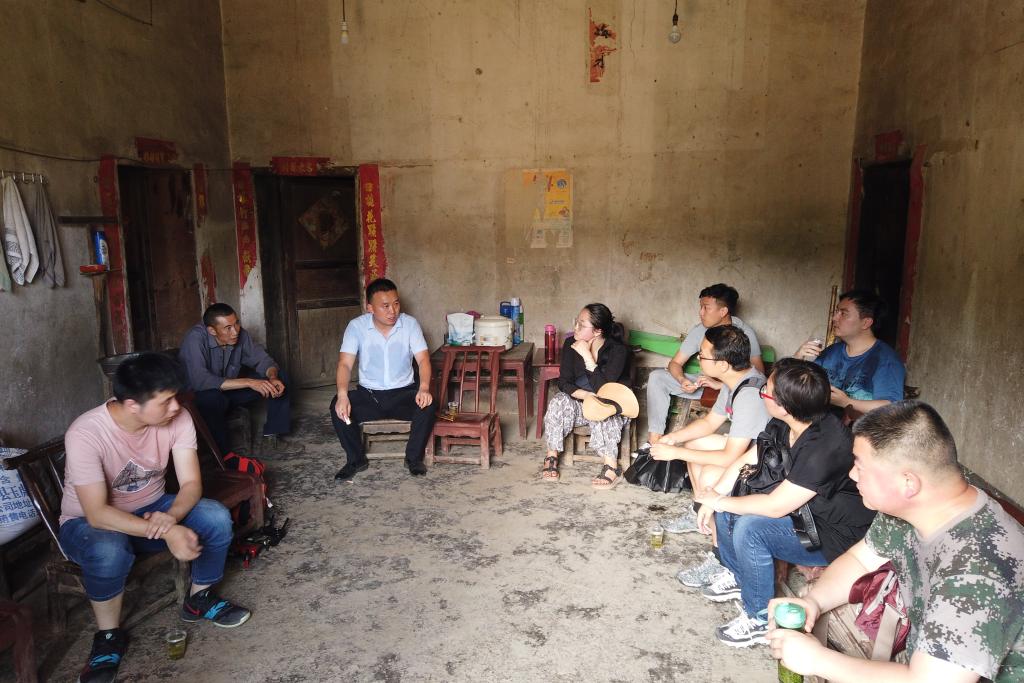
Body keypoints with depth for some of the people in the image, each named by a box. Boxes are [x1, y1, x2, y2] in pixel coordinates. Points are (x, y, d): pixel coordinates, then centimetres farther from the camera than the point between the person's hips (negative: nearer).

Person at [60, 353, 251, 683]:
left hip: (152, 509, 4)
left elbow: (191, 483, -17)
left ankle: (199, 599, 5)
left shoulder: (178, 419, -20)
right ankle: (109, 637, -9)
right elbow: (97, 514, -34)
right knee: (108, 551, -38)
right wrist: (167, 533, -44)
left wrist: (170, 517, -40)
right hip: (88, 522, -3)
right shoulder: (85, 433, -32)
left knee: (217, 517, -22)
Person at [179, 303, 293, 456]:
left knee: (280, 377, -9)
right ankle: (225, 455, -22)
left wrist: (273, 377, -31)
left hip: (231, 391, 6)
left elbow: (263, 359, -6)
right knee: (212, 398, -41)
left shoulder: (240, 335, -13)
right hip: (201, 396, -6)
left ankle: (272, 433, -3)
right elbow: (200, 381, -39)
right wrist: (249, 382, -42)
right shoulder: (195, 338, -29)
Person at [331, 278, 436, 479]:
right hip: (368, 395, 0)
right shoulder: (356, 327, -9)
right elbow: (345, 364, -16)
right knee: (338, 406, -26)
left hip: (404, 393, 0)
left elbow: (423, 359, -14)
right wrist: (342, 395, -36)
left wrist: (424, 388, -35)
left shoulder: (410, 324, -7)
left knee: (427, 405, -30)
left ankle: (414, 457, -4)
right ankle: (356, 460, -3)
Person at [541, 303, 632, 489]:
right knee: (559, 402, -27)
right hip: (581, 403, 4)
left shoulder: (618, 350, -22)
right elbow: (564, 383, -11)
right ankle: (551, 455, -13)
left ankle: (612, 466, -24)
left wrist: (587, 356, -32)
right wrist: (586, 395, -30)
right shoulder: (571, 344, -10)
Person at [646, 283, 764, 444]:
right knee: (657, 377, -13)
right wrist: (683, 380, -26)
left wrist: (721, 385, -32)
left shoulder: (744, 333, -17)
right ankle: (654, 441, -18)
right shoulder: (699, 330, -6)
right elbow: (675, 363, -3)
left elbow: (758, 373, -23)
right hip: (705, 383, 5)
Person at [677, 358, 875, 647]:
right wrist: (713, 499, -6)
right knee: (727, 497, 3)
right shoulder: (785, 425, -10)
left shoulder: (825, 448, -35)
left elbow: (774, 507, -32)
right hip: (806, 511, 9)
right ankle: (736, 575, 24)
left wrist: (719, 501, -18)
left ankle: (760, 619, -8)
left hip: (836, 537, -9)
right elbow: (747, 460, 4)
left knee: (750, 527, -29)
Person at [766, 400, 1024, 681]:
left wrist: (817, 659, -24)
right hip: (922, 657, 7)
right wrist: (812, 601, -14)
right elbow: (859, 559, 4)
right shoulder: (904, 506, -12)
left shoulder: (978, 572, -35)